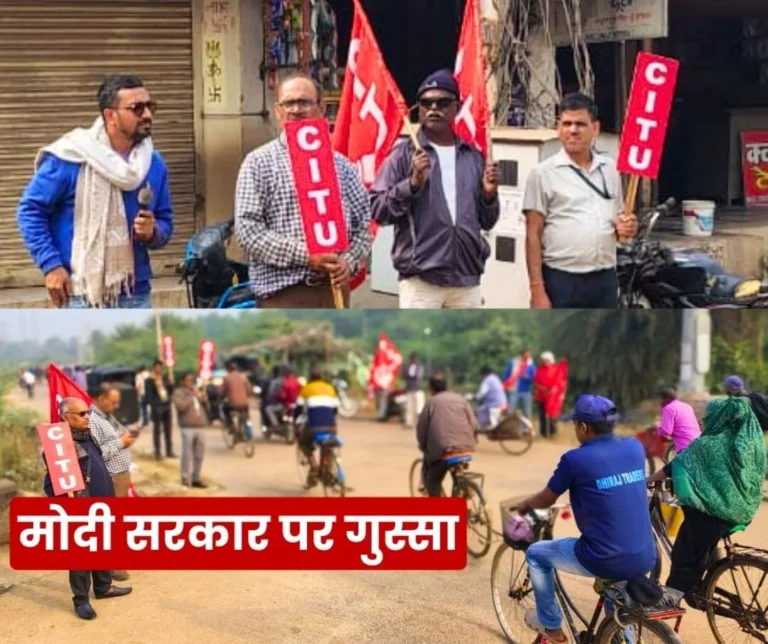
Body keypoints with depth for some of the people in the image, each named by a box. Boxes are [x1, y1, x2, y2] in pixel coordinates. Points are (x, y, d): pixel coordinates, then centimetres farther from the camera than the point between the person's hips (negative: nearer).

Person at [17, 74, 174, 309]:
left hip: (135, 295, 5)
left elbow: (165, 222, 13)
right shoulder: (72, 158, -10)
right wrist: (50, 264, -12)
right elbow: (30, 210, -5)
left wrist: (152, 233, -11)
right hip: (82, 296, -5)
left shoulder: (154, 164, 6)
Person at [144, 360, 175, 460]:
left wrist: (170, 384, -5)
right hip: (157, 407, -5)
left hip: (166, 405, 5)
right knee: (157, 430, -1)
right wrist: (154, 405, -20)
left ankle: (169, 451, 19)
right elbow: (149, 396, -8)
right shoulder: (149, 380, -4)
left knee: (168, 429, 11)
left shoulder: (165, 378, 11)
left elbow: (171, 391, 12)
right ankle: (157, 453, 2)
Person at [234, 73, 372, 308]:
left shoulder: (340, 164, 11)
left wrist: (349, 261, -7)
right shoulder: (259, 163, 0)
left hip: (332, 289, 4)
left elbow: (363, 224, 13)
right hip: (282, 292, -4)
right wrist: (304, 255, -17)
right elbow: (247, 229, -9)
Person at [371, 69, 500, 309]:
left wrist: (489, 194, -5)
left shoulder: (473, 157, 11)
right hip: (420, 278, -4)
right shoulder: (404, 154, 0)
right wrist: (412, 183, -18)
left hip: (467, 278, 5)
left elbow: (487, 221, 15)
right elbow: (378, 209, -6)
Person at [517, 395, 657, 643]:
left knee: (536, 553, 19)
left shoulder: (575, 459, -10)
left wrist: (525, 504, 28)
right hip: (645, 560, 6)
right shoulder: (635, 448, 5)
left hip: (605, 561, -5)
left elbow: (546, 500, 5)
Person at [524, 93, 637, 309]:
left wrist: (626, 226, -4)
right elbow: (533, 235, -7)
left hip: (604, 279, 5)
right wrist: (537, 288, -14)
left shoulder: (610, 169, 10)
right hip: (561, 280, -5)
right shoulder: (543, 173, -5)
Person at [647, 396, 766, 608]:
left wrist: (647, 481, 8)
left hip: (708, 510, -6)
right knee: (702, 552, 26)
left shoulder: (706, 445, -13)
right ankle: (693, 591, 34)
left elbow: (675, 467, -6)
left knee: (684, 556, 9)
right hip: (741, 511, 6)